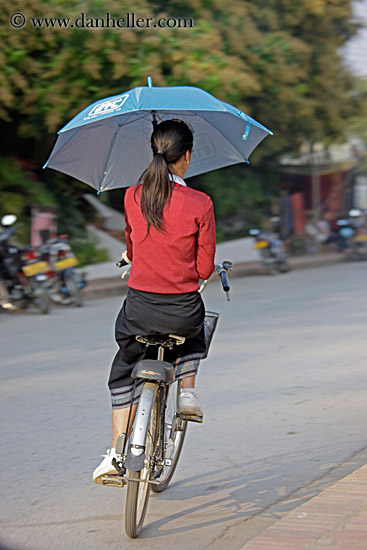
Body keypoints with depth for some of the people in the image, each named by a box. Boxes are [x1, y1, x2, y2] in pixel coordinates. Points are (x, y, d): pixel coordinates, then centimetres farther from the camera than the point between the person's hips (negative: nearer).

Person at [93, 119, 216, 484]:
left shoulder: (133, 197, -1)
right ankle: (187, 391, 20)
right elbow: (204, 269, -4)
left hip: (139, 309, 1)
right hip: (183, 311, -1)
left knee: (123, 369, 26)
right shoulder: (199, 204, -9)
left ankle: (117, 450, 18)